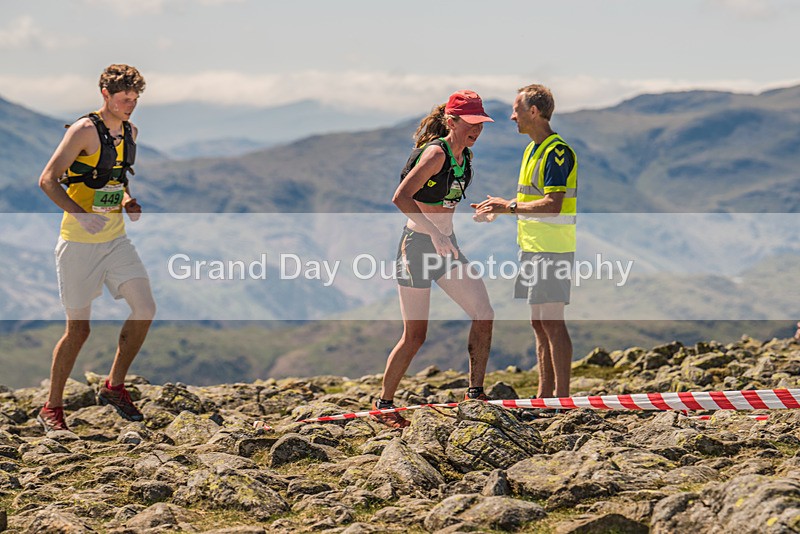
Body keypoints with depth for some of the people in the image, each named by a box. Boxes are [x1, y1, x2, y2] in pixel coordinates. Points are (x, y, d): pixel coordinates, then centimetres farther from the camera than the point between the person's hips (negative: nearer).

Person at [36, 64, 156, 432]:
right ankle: (51, 408, 12)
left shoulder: (130, 132, 9)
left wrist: (128, 199, 5)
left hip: (115, 239, 7)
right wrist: (81, 214, -28)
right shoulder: (85, 130, -14)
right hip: (79, 244, -7)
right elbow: (47, 180, -17)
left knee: (145, 309, -4)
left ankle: (114, 387, 13)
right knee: (79, 328, -3)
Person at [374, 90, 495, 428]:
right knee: (414, 336, -1)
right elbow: (401, 197, -29)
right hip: (417, 247, -8)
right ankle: (383, 404, 14)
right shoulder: (436, 153, -19)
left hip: (445, 245, 8)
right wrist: (434, 234, -34)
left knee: (484, 315, -2)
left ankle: (475, 393, 6)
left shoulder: (465, 156, 7)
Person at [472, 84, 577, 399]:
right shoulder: (533, 149, 17)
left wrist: (509, 206, -16)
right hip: (532, 246, 10)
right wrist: (497, 211, 14)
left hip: (551, 249, -10)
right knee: (539, 323, 12)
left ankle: (562, 395, -6)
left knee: (552, 322, -8)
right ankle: (545, 394, 17)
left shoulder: (557, 151, -15)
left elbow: (552, 205, -23)